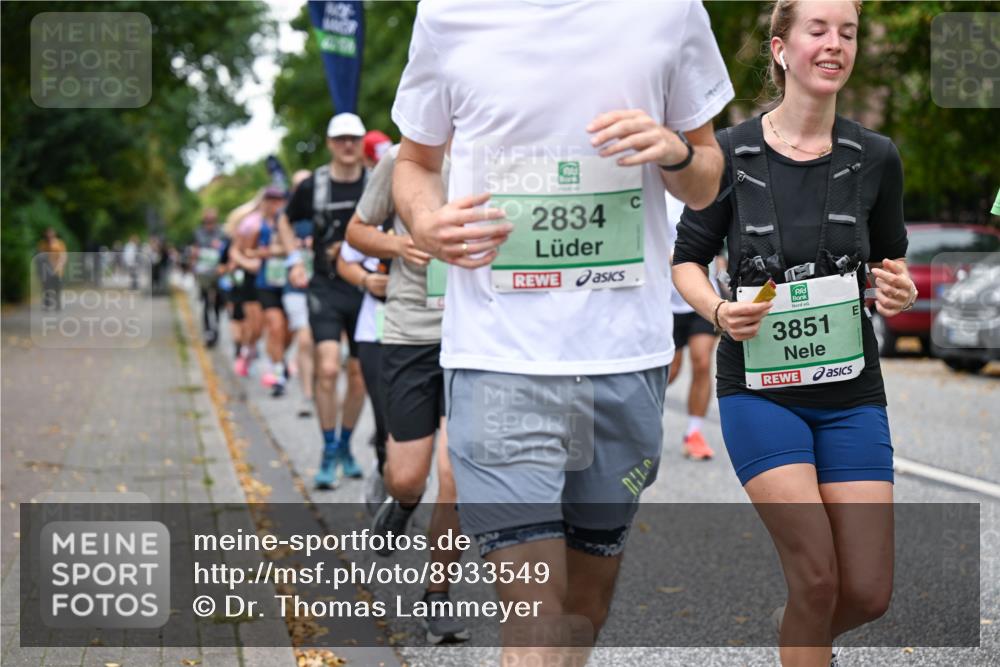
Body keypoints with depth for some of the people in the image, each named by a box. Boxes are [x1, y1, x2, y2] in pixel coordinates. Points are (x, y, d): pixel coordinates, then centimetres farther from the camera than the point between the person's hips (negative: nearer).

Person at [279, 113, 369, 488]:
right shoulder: (313, 186, -1)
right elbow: (285, 221, 18)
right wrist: (295, 261, 6)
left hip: (365, 288, 1)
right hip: (325, 288, -1)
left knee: (360, 374, 7)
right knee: (327, 369, -15)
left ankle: (345, 446, 27)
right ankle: (329, 453, -3)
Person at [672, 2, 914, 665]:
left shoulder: (876, 157, 1)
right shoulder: (732, 153, -5)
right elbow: (688, 260, 5)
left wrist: (900, 292, -9)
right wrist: (719, 310, -15)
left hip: (851, 390, 3)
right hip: (760, 385, -3)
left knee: (869, 592, -1)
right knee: (818, 577, -14)